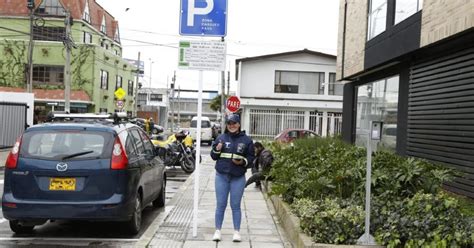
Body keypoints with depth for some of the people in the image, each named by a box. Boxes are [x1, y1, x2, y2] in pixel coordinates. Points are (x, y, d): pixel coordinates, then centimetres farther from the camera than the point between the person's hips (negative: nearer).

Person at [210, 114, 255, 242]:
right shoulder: (221, 138, 4)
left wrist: (243, 162, -14)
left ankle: (237, 232, 14)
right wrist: (217, 150, -12)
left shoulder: (246, 140, 0)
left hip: (238, 178, -1)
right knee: (220, 205, 6)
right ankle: (218, 231, 15)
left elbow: (251, 157, 5)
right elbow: (213, 156, 9)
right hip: (221, 176, 1)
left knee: (235, 205, 5)